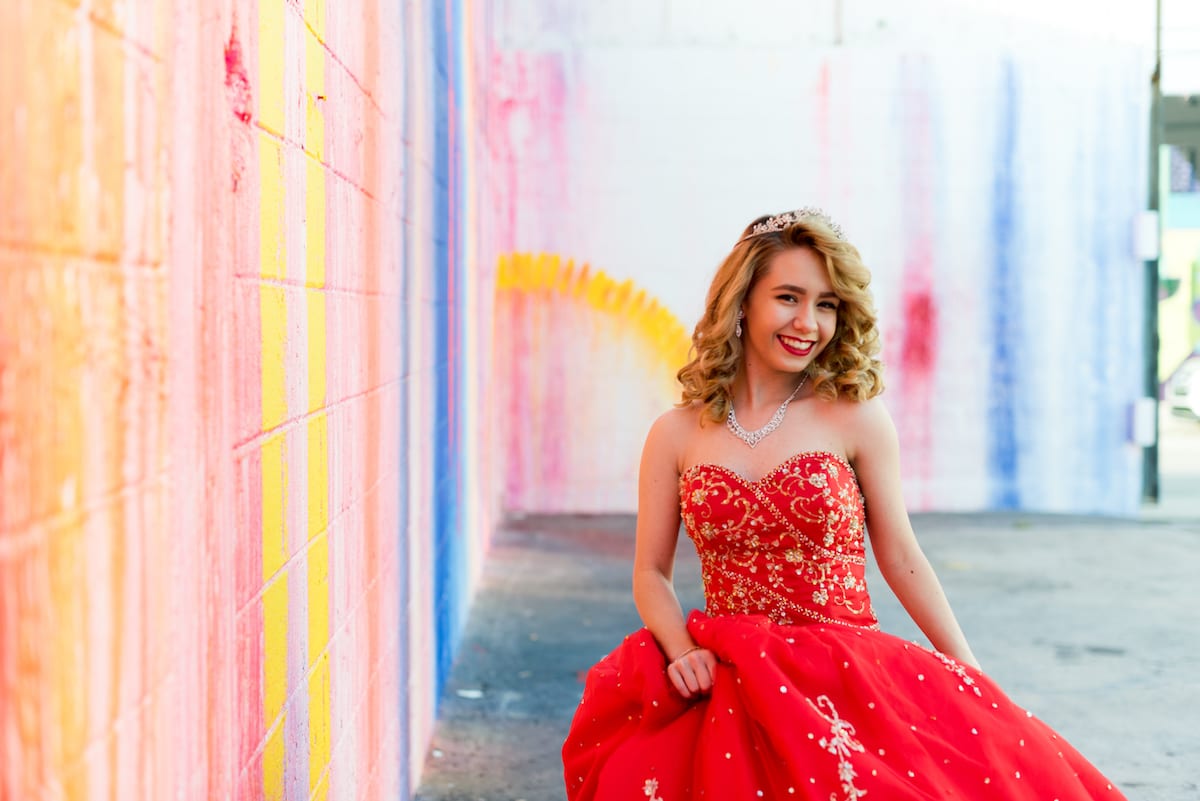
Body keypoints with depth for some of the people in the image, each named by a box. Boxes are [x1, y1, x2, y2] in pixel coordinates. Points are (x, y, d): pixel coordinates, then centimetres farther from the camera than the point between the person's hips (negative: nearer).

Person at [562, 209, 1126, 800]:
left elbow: (901, 558, 5)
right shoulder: (675, 435, 5)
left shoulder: (857, 417, 0)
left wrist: (976, 686, 4)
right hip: (730, 687, 1)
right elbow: (652, 573, 8)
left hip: (850, 680, 0)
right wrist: (682, 651, -11)